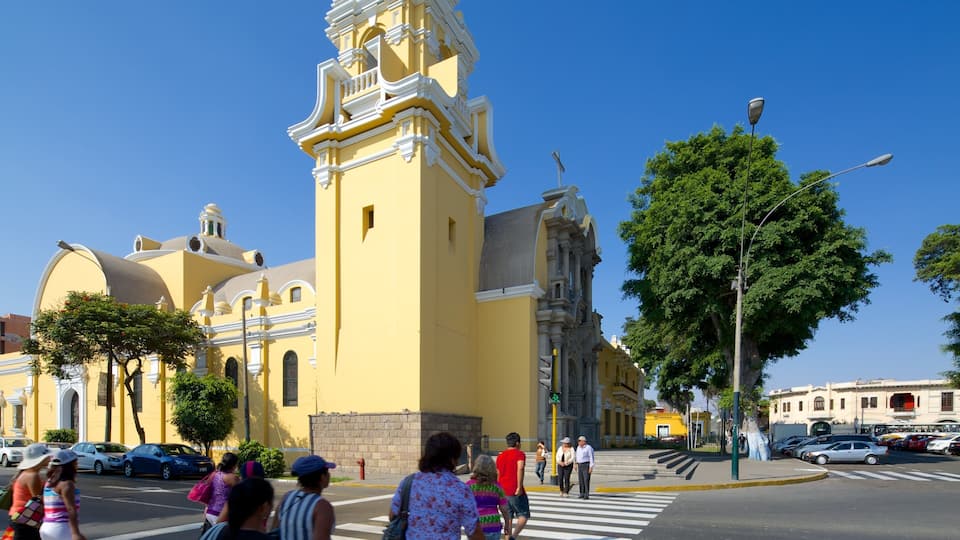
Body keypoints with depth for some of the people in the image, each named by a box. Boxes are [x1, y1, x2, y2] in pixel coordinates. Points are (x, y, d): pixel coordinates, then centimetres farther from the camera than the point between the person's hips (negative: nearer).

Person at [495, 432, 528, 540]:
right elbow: (520, 469, -23)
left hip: (503, 491, 6)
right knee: (524, 516, 3)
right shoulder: (519, 454, -5)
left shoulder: (500, 456, 15)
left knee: (508, 517, 15)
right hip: (516, 492, -6)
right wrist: (519, 487, -23)